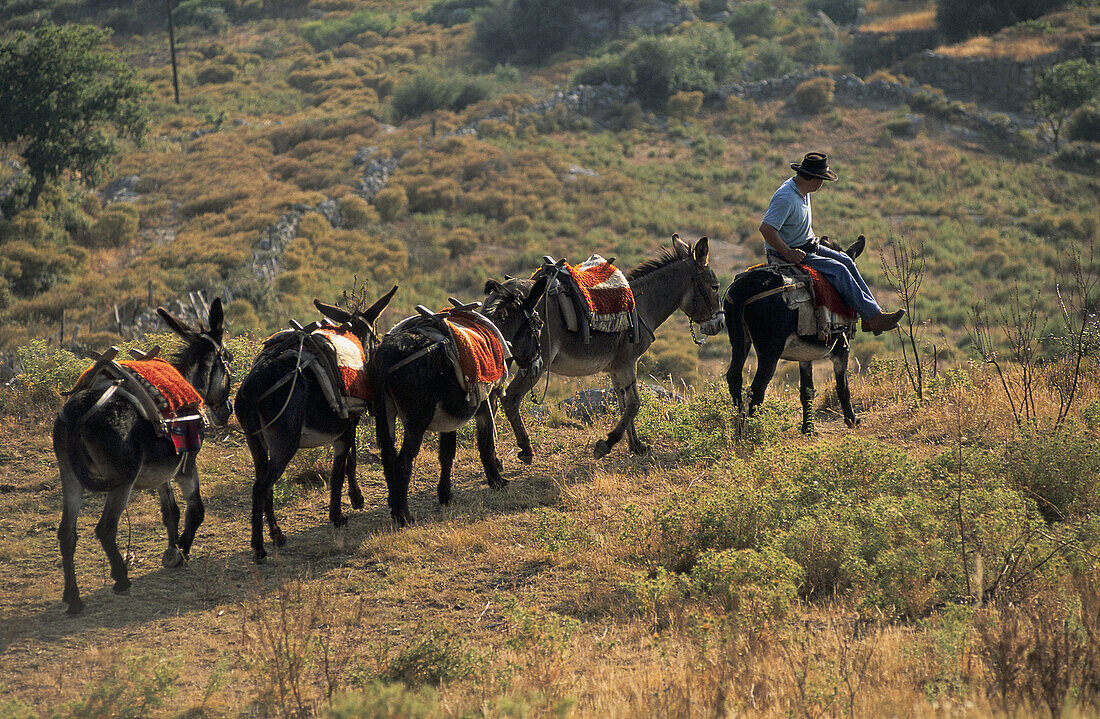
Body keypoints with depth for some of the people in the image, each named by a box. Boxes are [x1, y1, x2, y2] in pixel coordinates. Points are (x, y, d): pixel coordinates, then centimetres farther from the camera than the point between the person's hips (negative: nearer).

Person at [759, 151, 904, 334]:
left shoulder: (803, 192, 8)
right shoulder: (786, 197, -24)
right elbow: (766, 228, -31)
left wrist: (812, 242, 15)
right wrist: (788, 253, -29)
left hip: (807, 246, 10)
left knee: (846, 261, 2)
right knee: (838, 270, -18)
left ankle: (873, 312, 2)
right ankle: (874, 317, -16)